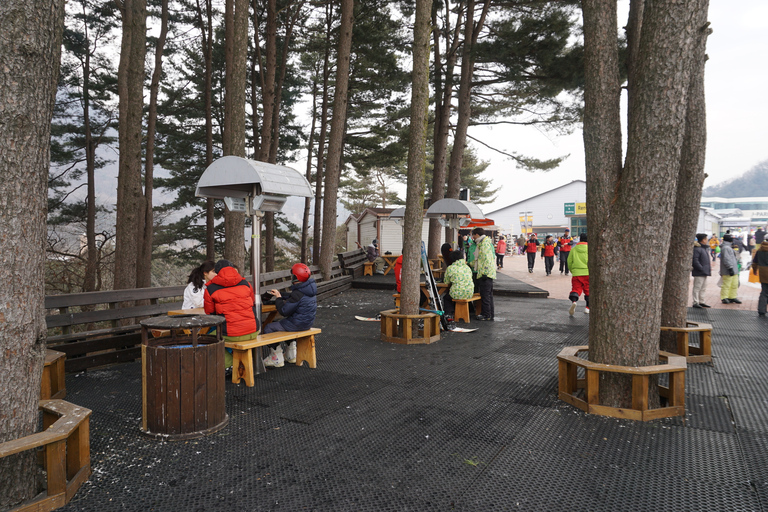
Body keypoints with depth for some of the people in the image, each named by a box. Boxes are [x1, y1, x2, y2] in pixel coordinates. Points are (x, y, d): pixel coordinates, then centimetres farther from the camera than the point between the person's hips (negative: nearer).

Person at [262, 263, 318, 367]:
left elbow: (284, 311, -20)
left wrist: (278, 298, -5)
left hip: (298, 324, -10)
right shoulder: (309, 289, 4)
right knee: (280, 322, 35)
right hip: (308, 322, 10)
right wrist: (280, 294, 15)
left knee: (268, 328, 2)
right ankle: (291, 355, 36)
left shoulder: (297, 294, -26)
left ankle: (277, 359, 9)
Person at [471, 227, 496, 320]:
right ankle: (490, 315, 17)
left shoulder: (485, 243, -13)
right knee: (488, 295, 12)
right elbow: (478, 258, 32)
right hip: (486, 274, 11)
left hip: (485, 274, -11)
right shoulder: (480, 243, 20)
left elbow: (487, 259, -21)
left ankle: (487, 315, -1)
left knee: (485, 295, -5)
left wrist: (484, 272, -23)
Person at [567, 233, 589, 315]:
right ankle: (587, 307, 15)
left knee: (576, 288, -2)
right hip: (588, 273, -1)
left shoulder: (573, 249, 8)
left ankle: (573, 301, -31)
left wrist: (573, 271, 22)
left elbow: (569, 262, 9)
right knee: (588, 291, 12)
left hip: (576, 273, 1)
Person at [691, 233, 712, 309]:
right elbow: (695, 260, -21)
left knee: (703, 288, 14)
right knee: (697, 288, -7)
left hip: (705, 272, 10)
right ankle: (695, 302, -4)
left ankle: (701, 302, 22)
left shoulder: (705, 248, 16)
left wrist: (709, 268, 15)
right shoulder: (697, 249, -15)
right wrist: (701, 268, -22)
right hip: (699, 273, -10)